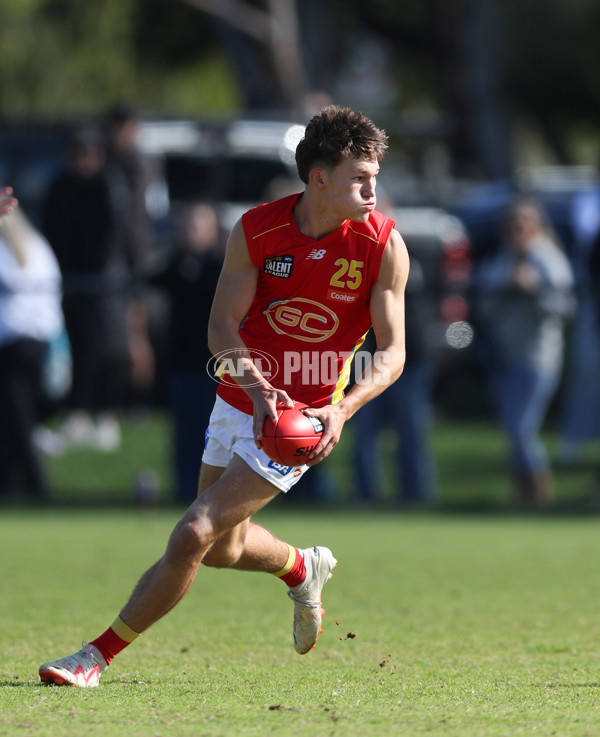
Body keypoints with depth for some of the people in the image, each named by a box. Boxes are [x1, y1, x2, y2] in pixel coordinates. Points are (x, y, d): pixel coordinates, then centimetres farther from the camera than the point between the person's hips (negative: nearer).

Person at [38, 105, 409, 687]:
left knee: (193, 536, -14)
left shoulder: (383, 246, -15)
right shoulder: (254, 231, -12)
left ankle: (98, 655, -3)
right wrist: (257, 386, -33)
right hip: (240, 400, 4)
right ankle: (304, 570, 52)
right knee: (222, 548, 19)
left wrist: (341, 410, -28)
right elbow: (221, 328, -13)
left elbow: (392, 352, -11)